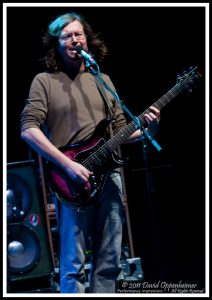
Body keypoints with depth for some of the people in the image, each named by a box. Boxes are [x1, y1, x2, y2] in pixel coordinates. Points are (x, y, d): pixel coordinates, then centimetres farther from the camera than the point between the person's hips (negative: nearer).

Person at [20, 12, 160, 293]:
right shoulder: (45, 81, 1)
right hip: (72, 182, -5)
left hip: (109, 175, 5)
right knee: (73, 265, -5)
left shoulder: (103, 80, 16)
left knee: (109, 261, 6)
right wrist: (68, 165, -17)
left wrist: (146, 130, -3)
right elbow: (28, 129, -9)